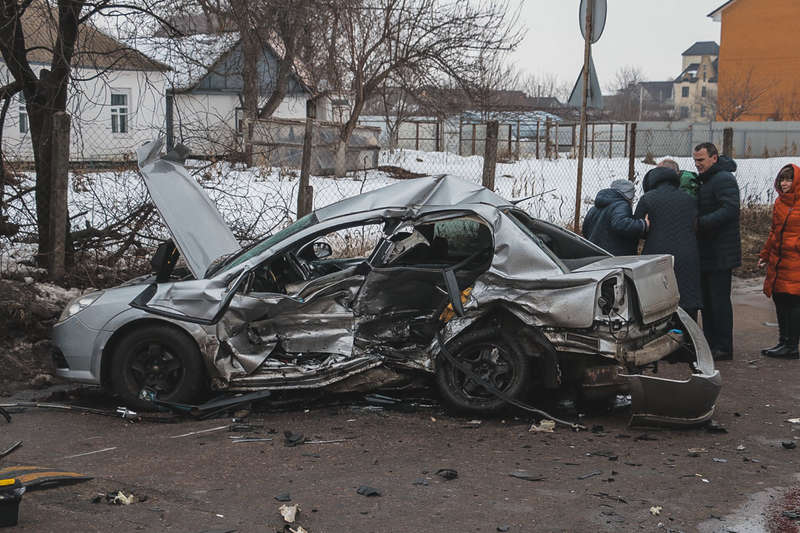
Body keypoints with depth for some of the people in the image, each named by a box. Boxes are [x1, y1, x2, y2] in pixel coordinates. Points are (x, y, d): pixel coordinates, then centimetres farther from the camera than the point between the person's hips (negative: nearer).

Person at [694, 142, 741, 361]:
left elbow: (729, 210, -26)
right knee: (706, 300, 13)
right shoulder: (705, 180, 19)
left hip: (720, 253, -10)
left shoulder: (724, 179, -13)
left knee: (719, 300, -7)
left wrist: (700, 222, -29)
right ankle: (710, 344, 20)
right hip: (706, 253, 10)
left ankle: (724, 348, -2)